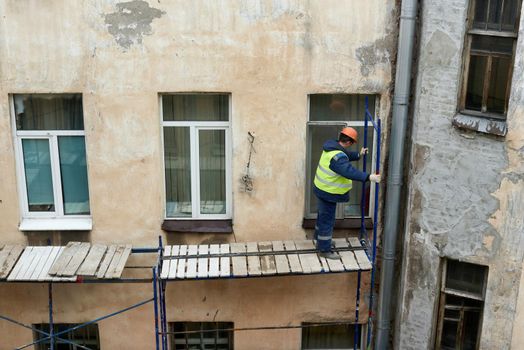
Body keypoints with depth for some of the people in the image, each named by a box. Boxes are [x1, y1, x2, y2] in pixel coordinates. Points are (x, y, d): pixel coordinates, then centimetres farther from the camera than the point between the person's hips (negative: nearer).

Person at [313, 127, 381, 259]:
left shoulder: (333, 147, 2)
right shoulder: (337, 157, -30)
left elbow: (346, 155, 23)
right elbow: (350, 171, -42)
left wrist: (358, 155, 29)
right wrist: (369, 177, -47)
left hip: (322, 189, 10)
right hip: (328, 193, -10)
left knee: (323, 217, 24)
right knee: (327, 220, 1)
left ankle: (320, 242, 40)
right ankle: (324, 250, 11)